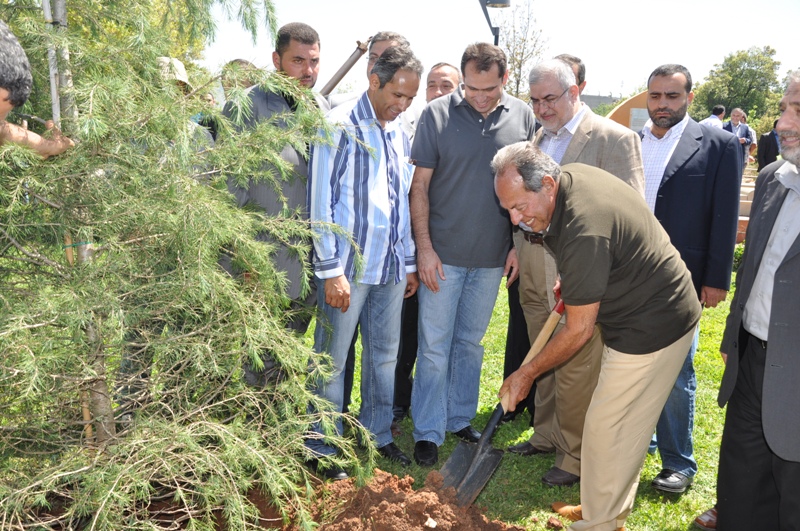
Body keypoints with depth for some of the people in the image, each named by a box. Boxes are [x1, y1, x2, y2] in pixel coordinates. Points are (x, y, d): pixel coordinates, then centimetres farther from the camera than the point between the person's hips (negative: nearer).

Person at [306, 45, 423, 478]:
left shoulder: (399, 135, 13)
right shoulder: (339, 127, -8)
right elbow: (321, 203, -11)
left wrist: (410, 262, 15)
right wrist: (331, 270, -14)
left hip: (391, 266, 7)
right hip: (347, 267, -6)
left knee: (385, 353, 15)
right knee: (332, 359, 4)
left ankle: (377, 434, 32)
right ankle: (322, 448, 19)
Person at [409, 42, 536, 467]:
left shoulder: (522, 117, 1)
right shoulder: (437, 114, -6)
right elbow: (420, 186, -5)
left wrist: (519, 244, 1)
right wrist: (424, 248, -9)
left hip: (492, 257, 3)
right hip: (442, 254, -2)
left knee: (471, 342, 16)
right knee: (434, 345, 4)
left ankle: (460, 419, 31)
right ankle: (428, 432, 17)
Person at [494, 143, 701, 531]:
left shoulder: (583, 233, -32)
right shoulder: (569, 177, -4)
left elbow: (578, 331, -21)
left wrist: (526, 374, -9)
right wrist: (571, 286, 9)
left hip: (651, 330, -10)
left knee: (607, 430, 0)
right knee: (622, 425, 20)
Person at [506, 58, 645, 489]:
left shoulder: (614, 139, -7)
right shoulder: (539, 138, 14)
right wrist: (519, 248, 12)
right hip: (534, 268, 7)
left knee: (577, 368, 1)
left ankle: (577, 458, 17)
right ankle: (547, 436, 34)